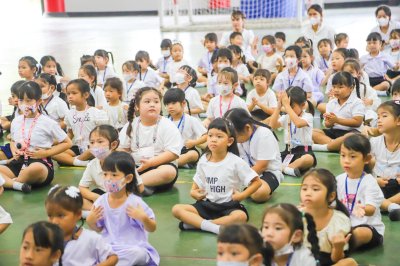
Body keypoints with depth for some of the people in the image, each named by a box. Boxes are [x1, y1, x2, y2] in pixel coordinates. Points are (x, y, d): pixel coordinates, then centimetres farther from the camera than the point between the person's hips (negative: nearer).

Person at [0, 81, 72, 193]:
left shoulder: (47, 122, -3)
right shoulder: (16, 121, 10)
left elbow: (67, 143, 2)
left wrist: (46, 153, -8)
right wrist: (14, 152, 6)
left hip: (41, 164, -4)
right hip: (19, 163, 4)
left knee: (35, 169, -41)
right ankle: (18, 185, -33)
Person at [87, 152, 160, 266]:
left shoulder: (135, 202, -12)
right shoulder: (101, 201, 1)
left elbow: (152, 228, -7)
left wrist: (143, 218, -27)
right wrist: (90, 221, -5)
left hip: (133, 247, -3)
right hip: (108, 246, 3)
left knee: (137, 253, -36)